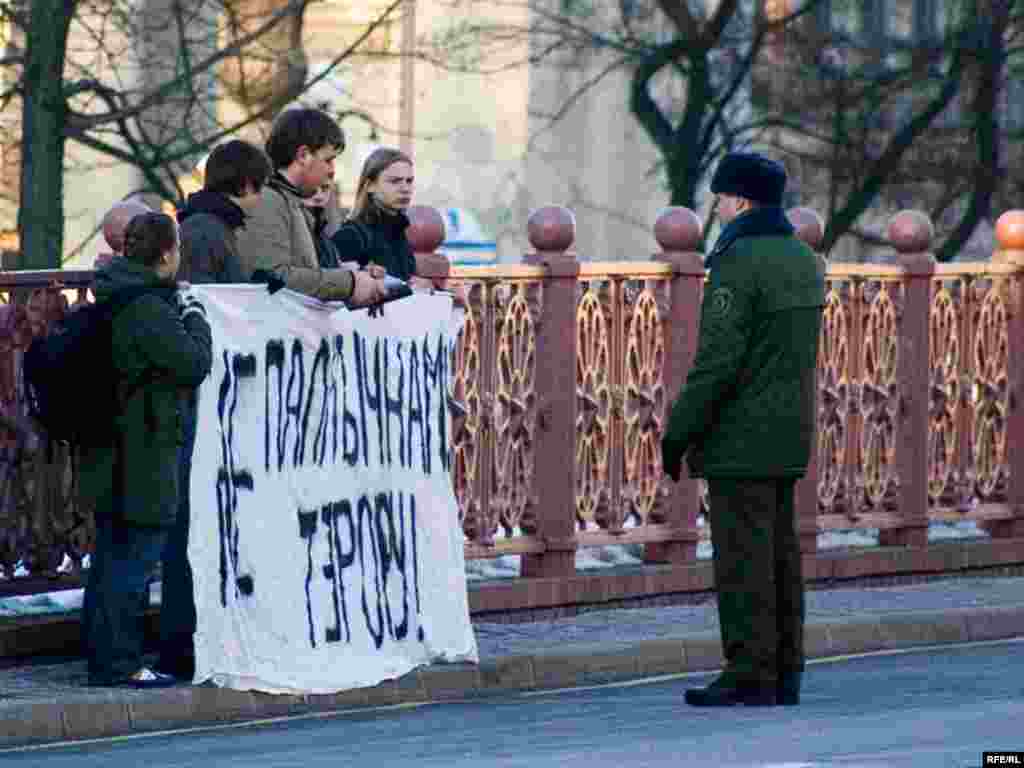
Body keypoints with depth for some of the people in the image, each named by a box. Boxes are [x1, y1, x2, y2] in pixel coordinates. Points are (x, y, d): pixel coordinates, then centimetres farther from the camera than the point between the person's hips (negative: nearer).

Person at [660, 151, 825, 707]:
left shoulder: (738, 264, -16)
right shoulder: (803, 261, 12)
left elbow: (717, 361, -19)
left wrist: (678, 432, -14)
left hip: (740, 439, -9)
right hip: (789, 432, 9)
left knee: (743, 556, -6)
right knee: (779, 552, 11)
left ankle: (750, 674, -6)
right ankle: (784, 672, 14)